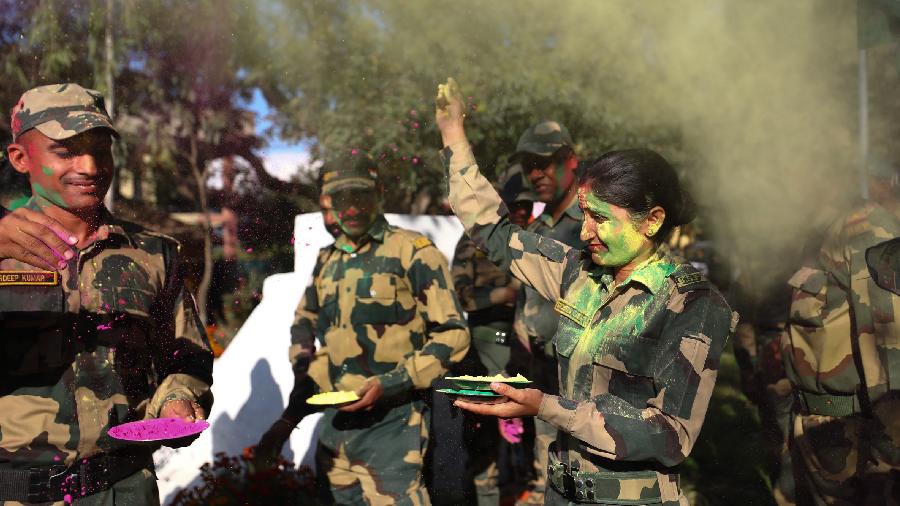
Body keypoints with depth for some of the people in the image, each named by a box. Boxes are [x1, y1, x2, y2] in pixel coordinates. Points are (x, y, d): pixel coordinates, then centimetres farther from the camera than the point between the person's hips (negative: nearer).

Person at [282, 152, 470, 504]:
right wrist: (304, 363, 10)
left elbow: (452, 334, -10)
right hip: (335, 421, 7)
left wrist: (391, 384, -18)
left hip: (389, 423, -6)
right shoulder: (328, 260, 12)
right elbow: (305, 317, 29)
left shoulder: (413, 252, -8)